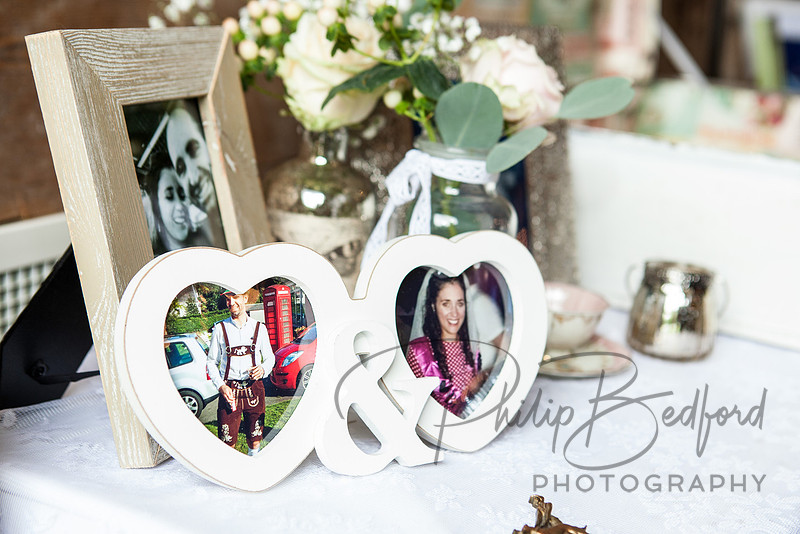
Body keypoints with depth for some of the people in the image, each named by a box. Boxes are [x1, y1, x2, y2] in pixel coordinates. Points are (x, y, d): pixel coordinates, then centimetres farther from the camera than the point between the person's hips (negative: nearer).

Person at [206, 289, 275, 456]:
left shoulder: (259, 328, 6)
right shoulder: (220, 329, 2)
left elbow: (270, 358, 14)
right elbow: (211, 363, 6)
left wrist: (263, 369, -9)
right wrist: (221, 386, -10)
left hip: (254, 389, 1)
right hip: (229, 390, -1)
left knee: (255, 441, 7)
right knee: (227, 442, -6)